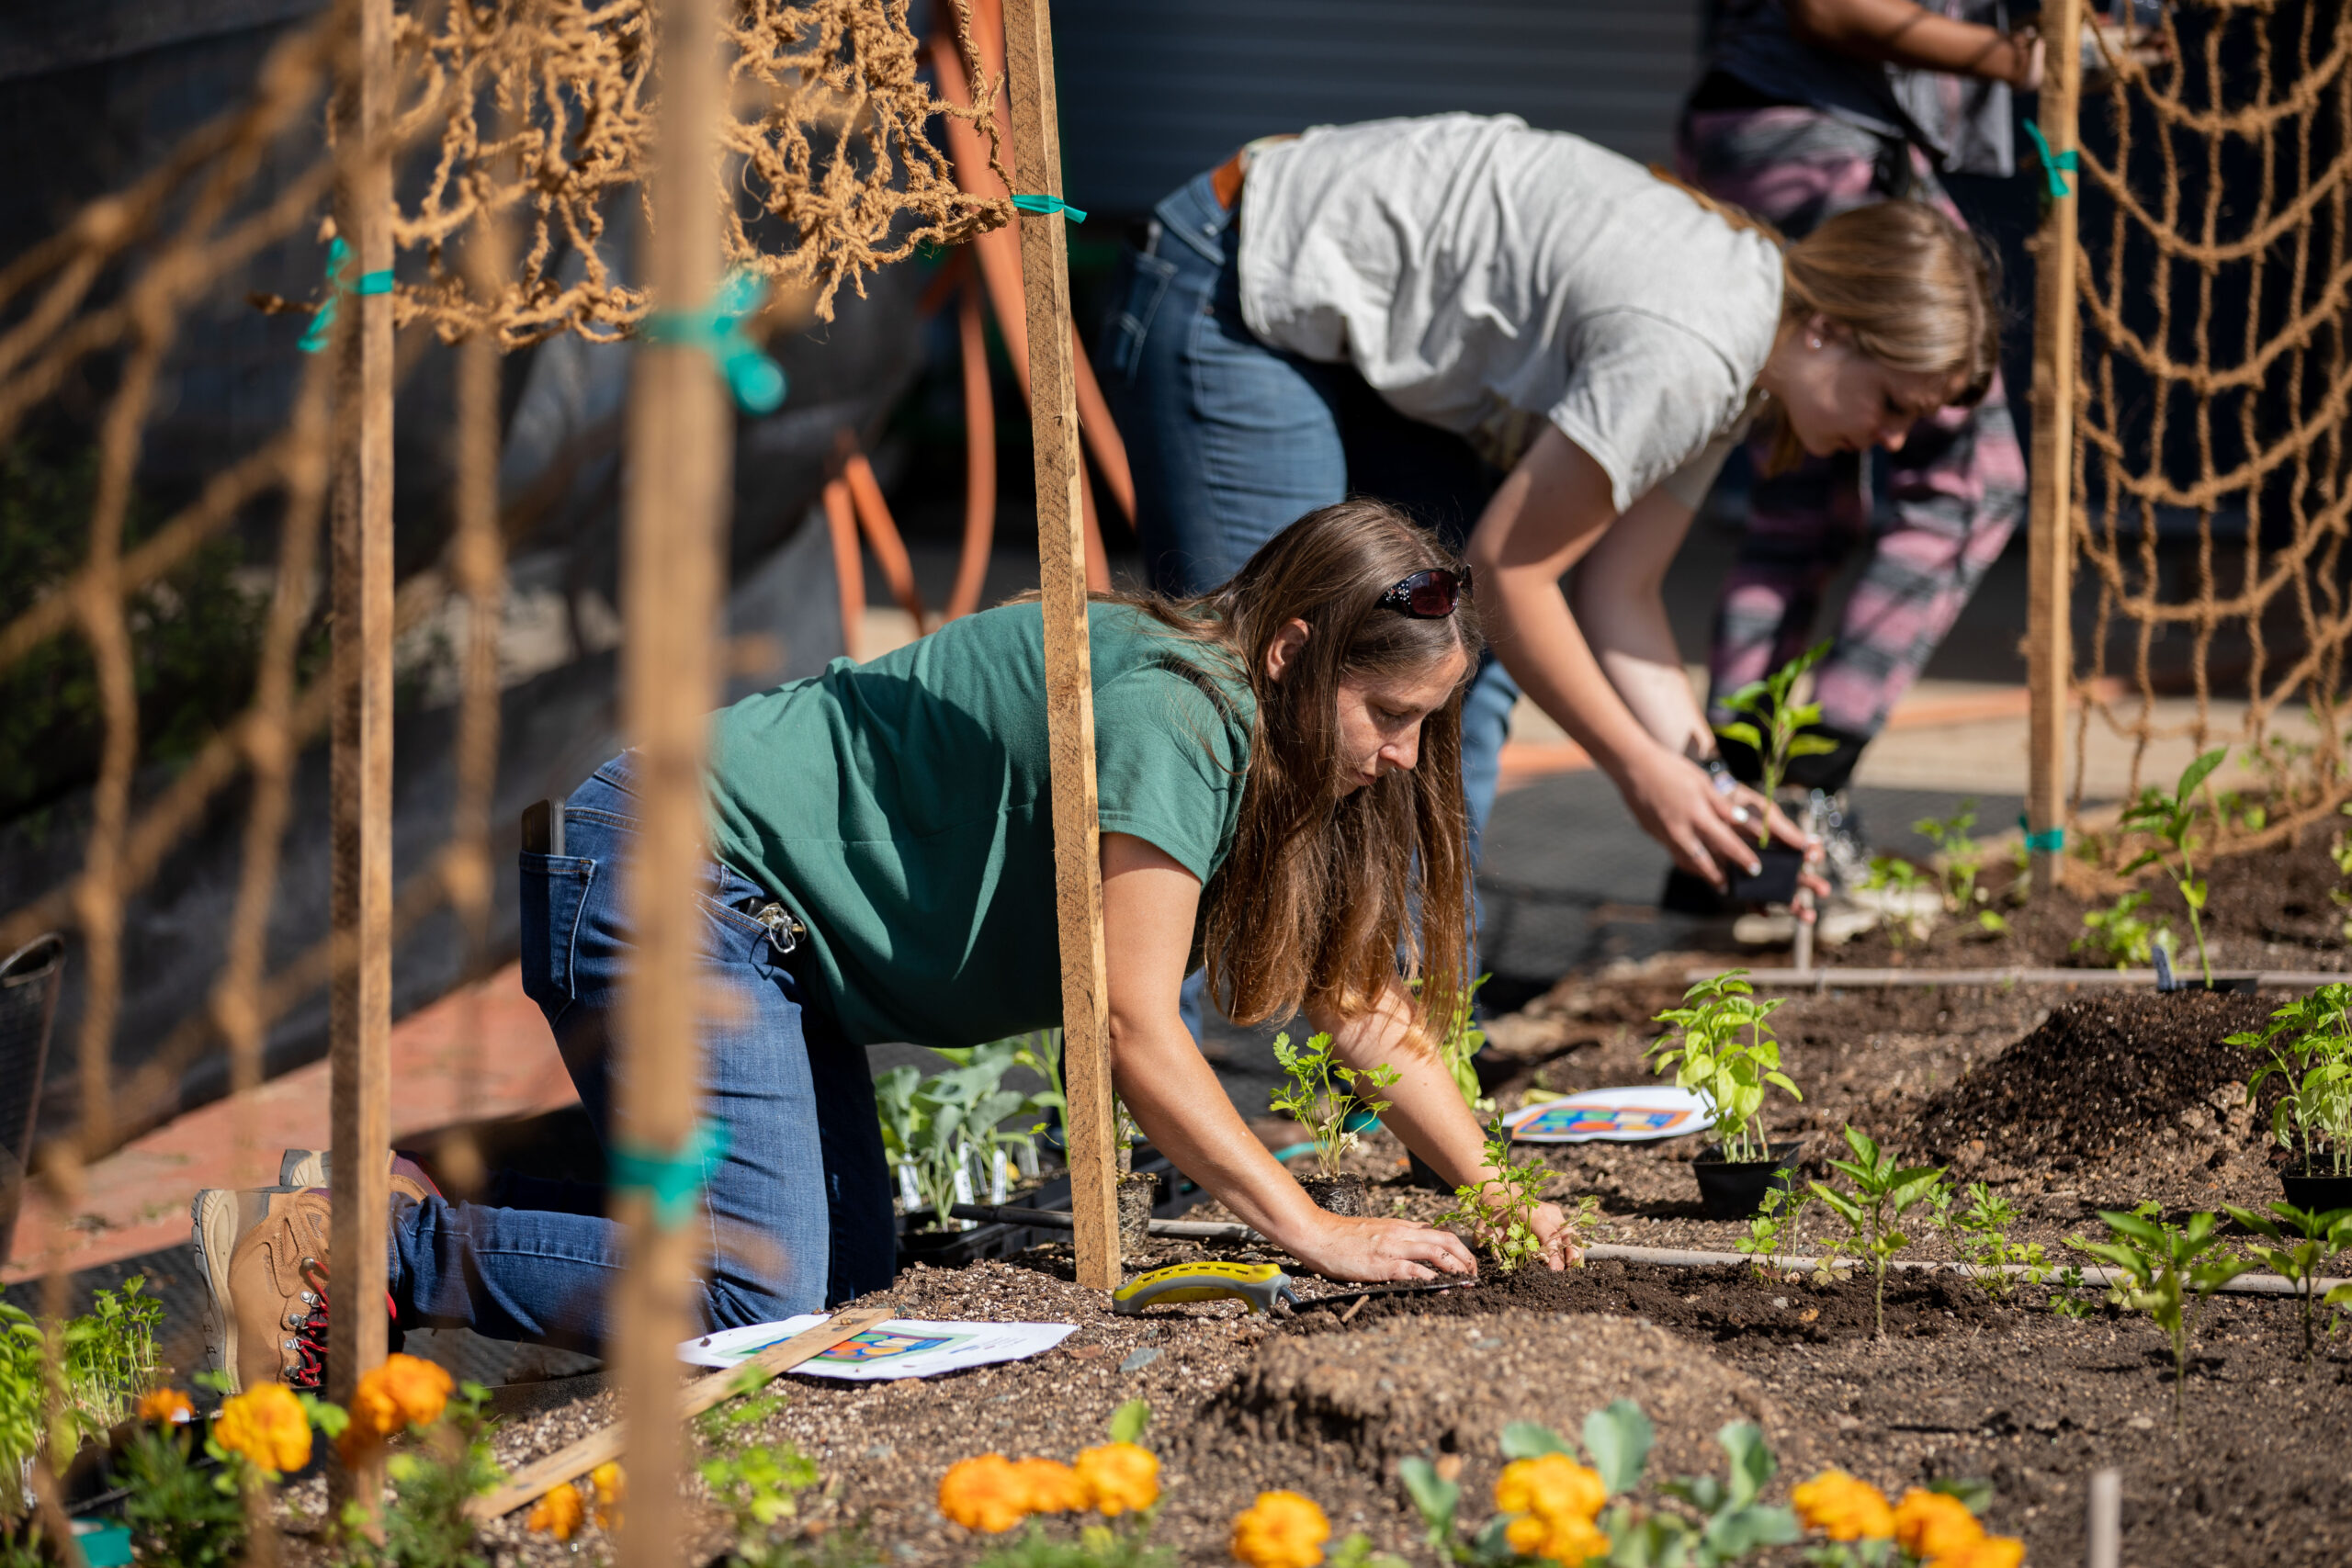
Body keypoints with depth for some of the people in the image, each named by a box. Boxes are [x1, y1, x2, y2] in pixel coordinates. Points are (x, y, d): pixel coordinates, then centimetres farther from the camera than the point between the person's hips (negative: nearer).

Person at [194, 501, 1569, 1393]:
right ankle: (350, 1254, -10)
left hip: (761, 922, 11)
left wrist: (1497, 1193, 3)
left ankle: (418, 1214, 9)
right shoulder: (1169, 715, -22)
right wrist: (1317, 1235, -19)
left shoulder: (1271, 741, 8)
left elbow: (1362, 997, 12)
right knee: (754, 1297, -19)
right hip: (660, 867, -11)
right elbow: (1136, 1028, -22)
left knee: (852, 1267, 7)